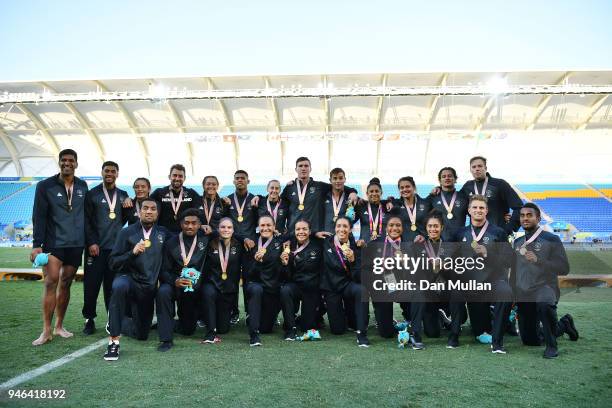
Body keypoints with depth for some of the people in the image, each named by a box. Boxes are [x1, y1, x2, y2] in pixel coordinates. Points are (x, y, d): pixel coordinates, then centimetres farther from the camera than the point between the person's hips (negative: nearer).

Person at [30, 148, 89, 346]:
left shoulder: (82, 186, 8)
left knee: (65, 284, 8)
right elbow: (39, 217, -4)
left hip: (76, 244, 3)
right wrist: (37, 244, -11)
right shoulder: (45, 186, -2)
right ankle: (46, 330, -4)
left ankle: (59, 326, 19)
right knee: (51, 282, -11)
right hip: (54, 243, -3)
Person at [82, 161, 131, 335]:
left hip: (116, 247, 3)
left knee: (112, 285, 7)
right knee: (91, 284, -1)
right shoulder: (92, 194, 2)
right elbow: (86, 220, -1)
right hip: (97, 247, -3)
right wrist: (91, 242, -10)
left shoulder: (123, 195, 13)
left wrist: (128, 207, -5)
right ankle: (89, 320, 12)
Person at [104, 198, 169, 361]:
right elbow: (113, 263, -8)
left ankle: (115, 323, 40)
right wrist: (132, 252, -21)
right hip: (128, 278, -3)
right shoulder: (127, 232, -4)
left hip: (149, 287, 3)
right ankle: (114, 340, -29)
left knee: (141, 334, 9)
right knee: (120, 286, -41)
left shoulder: (164, 233, 3)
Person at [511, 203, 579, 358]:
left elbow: (564, 268, -13)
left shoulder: (551, 239, -5)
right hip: (523, 296, 6)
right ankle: (563, 324, 38)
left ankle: (551, 345, -18)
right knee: (529, 341, 12)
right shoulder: (517, 242, 11)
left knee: (544, 304, -42)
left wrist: (538, 260, -23)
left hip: (544, 288, -6)